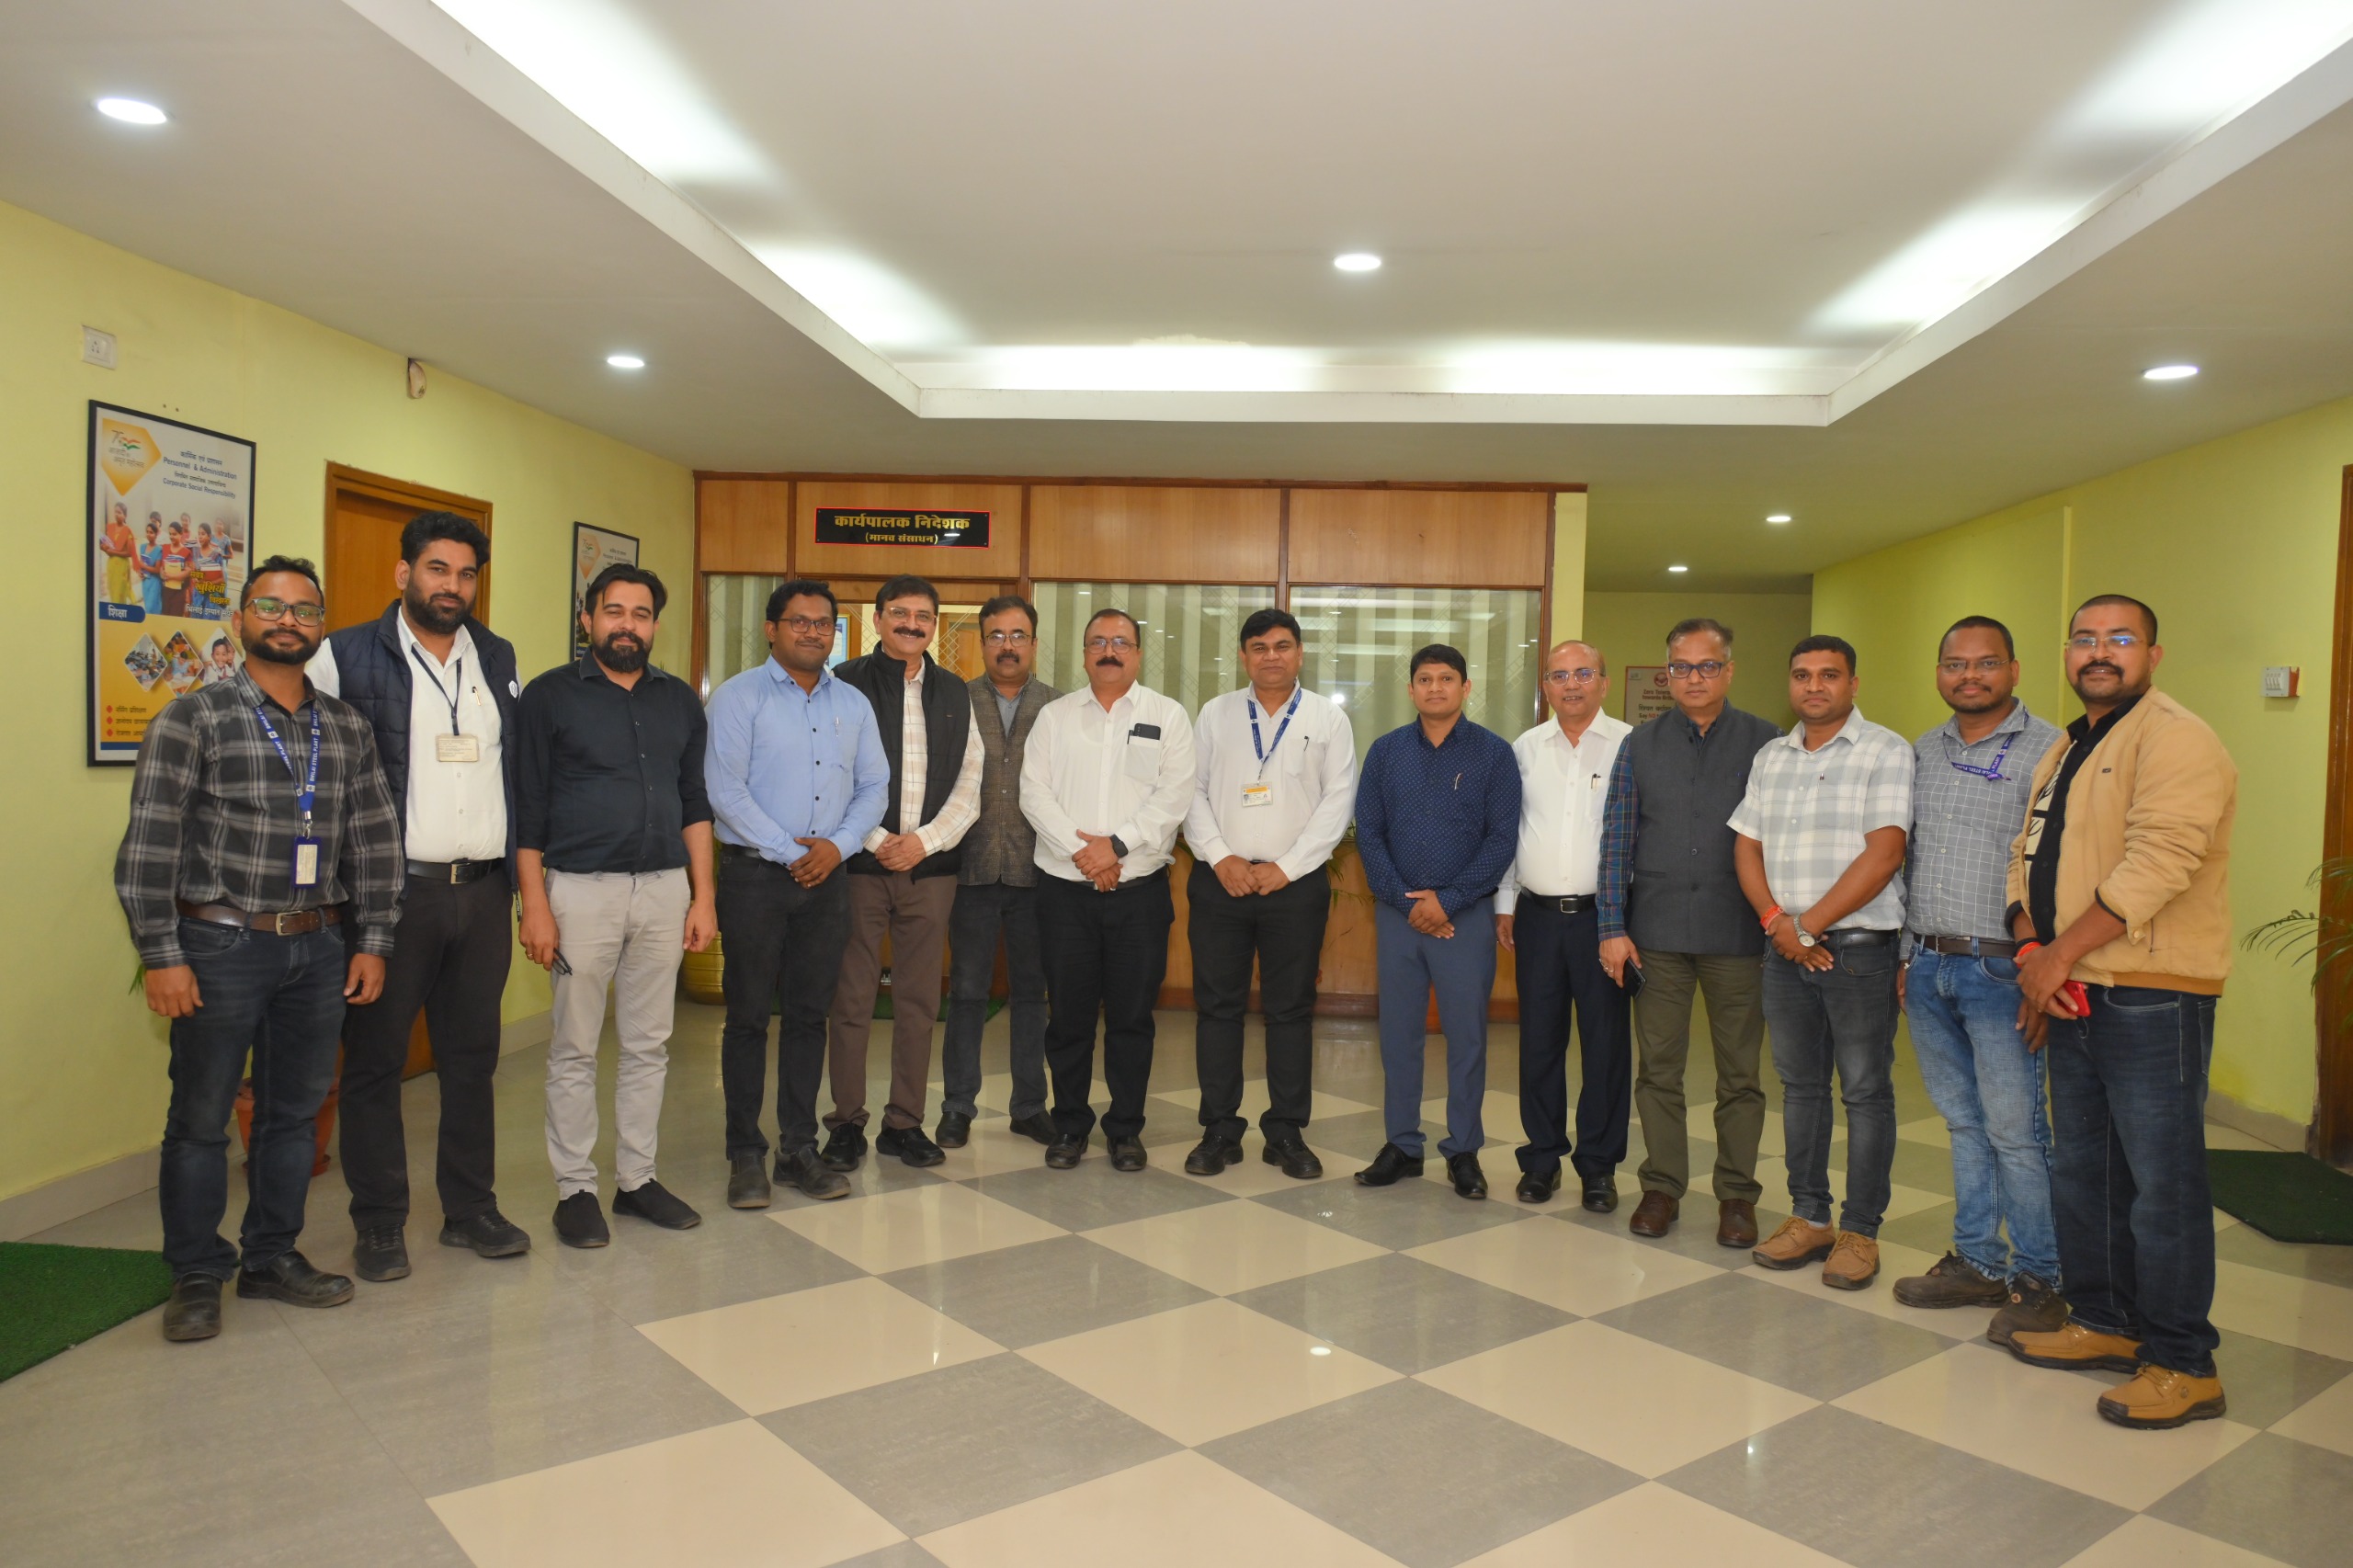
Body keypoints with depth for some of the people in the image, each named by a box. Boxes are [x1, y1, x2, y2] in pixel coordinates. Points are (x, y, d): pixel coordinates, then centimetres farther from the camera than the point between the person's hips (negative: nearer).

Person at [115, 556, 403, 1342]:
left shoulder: (347, 729, 8)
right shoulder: (193, 719, -4)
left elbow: (374, 841, 9)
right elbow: (149, 846, -8)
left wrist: (372, 941, 5)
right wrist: (162, 956, -12)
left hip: (320, 947, 4)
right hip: (220, 945, -4)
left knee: (295, 1113, 12)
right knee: (200, 1118, 5)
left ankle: (272, 1258, 26)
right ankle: (197, 1277, 19)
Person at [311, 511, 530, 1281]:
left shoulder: (498, 659, 12)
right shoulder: (346, 657, -2)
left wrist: (522, 869, 13)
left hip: (483, 890, 4)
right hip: (391, 890, -4)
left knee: (472, 1055, 12)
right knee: (375, 1059, 5)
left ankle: (472, 1208, 24)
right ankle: (380, 1223, 18)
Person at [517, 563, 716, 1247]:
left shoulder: (679, 700, 10)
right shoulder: (550, 695, -1)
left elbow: (695, 804, 12)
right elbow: (527, 807, -4)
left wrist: (702, 897, 5)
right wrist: (535, 905, -10)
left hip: (664, 888, 4)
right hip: (580, 888, -4)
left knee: (649, 1046, 10)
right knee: (575, 1050, 5)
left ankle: (637, 1178, 22)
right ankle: (574, 1189, 16)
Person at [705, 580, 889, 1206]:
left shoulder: (853, 704, 12)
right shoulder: (739, 696, -2)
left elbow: (873, 785, 11)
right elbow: (725, 789, -10)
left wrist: (838, 844, -6)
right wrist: (790, 853, -11)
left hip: (826, 876, 4)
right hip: (754, 875, -4)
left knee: (808, 1014, 8)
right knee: (748, 1016, 1)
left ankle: (800, 1149, 17)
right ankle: (745, 1155, 11)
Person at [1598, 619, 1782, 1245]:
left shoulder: (1765, 742, 2)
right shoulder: (1640, 746, 7)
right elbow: (1616, 840, 4)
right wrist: (1612, 927, -2)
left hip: (1738, 935, -1)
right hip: (1657, 932, 1)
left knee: (1740, 1073, 7)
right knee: (1658, 1069, 8)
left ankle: (1737, 1193, 20)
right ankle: (1662, 1186, 20)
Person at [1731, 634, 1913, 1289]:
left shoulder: (1885, 752, -6)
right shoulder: (1771, 757, 12)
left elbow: (1882, 854, -15)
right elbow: (1747, 846, 10)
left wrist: (1808, 925, -14)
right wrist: (1775, 920, -6)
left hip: (1859, 947, -5)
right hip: (1786, 948, 5)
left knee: (1866, 1093, 3)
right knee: (1800, 1086, 12)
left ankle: (1860, 1231, 13)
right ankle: (1809, 1217, 23)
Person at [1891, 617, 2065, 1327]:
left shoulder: (2047, 750, -6)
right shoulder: (1923, 752, 13)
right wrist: (1906, 955, 14)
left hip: (1998, 969, -6)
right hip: (1928, 967, 6)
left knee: (2015, 1130, -1)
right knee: (1963, 1122, 14)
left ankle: (2038, 1276, 13)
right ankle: (1978, 1262, 25)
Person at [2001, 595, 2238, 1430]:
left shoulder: (2175, 738, -11)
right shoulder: (2065, 751, 18)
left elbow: (2157, 862, -22)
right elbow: (2028, 858, 15)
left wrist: (2060, 954, -17)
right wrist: (2031, 952, -2)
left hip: (2151, 996, -9)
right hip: (2075, 995, 9)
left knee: (2162, 1180, -3)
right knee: (2081, 1168, 16)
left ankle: (2183, 1364, 8)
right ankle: (2104, 1323, 29)